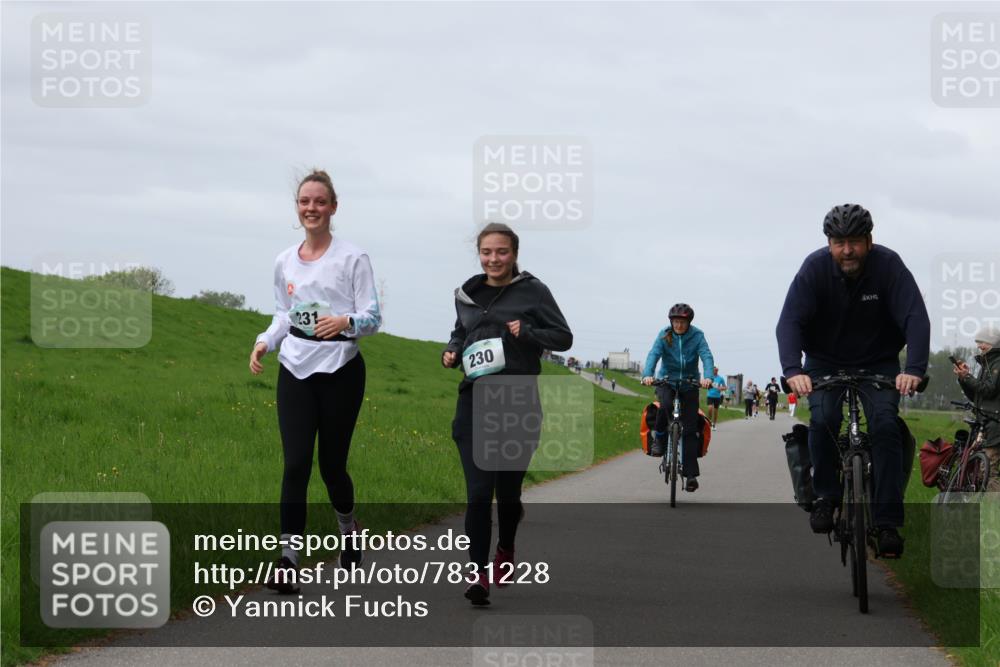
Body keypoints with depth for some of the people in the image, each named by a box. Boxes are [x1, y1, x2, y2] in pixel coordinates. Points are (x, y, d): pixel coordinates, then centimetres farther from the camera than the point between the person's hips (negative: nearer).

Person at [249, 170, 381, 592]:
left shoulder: (352, 258, -4)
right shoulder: (284, 262, 9)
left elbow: (372, 317, -6)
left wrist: (346, 322, -27)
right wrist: (266, 341, -1)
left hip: (340, 371, -3)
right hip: (295, 371, 3)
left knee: (332, 464, 4)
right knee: (296, 464, -8)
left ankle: (349, 528, 36)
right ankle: (287, 560, -10)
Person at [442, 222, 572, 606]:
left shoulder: (532, 291, 0)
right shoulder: (467, 295, 11)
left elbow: (564, 337, 1)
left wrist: (527, 333, -16)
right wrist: (451, 353, 5)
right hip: (475, 402, 2)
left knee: (508, 490, 9)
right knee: (478, 492, -10)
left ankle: (505, 550, 39)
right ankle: (478, 574, -10)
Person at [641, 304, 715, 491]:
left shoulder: (697, 336, -9)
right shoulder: (664, 335, -8)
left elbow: (707, 356, -21)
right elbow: (654, 354, -20)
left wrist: (708, 377, -41)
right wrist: (647, 374, -40)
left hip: (689, 382, 0)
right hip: (667, 380, 0)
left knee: (690, 428, -6)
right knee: (665, 405, -34)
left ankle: (691, 474, -4)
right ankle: (659, 438, -7)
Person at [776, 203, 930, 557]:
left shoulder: (888, 265, -21)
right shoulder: (815, 267, -20)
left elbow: (916, 319, -28)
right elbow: (789, 322, -27)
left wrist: (914, 369, -44)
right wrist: (793, 370, -44)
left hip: (878, 363, 0)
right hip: (825, 364, 0)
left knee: (885, 425, -20)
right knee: (823, 420, -24)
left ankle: (887, 522, -16)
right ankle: (825, 495, -2)